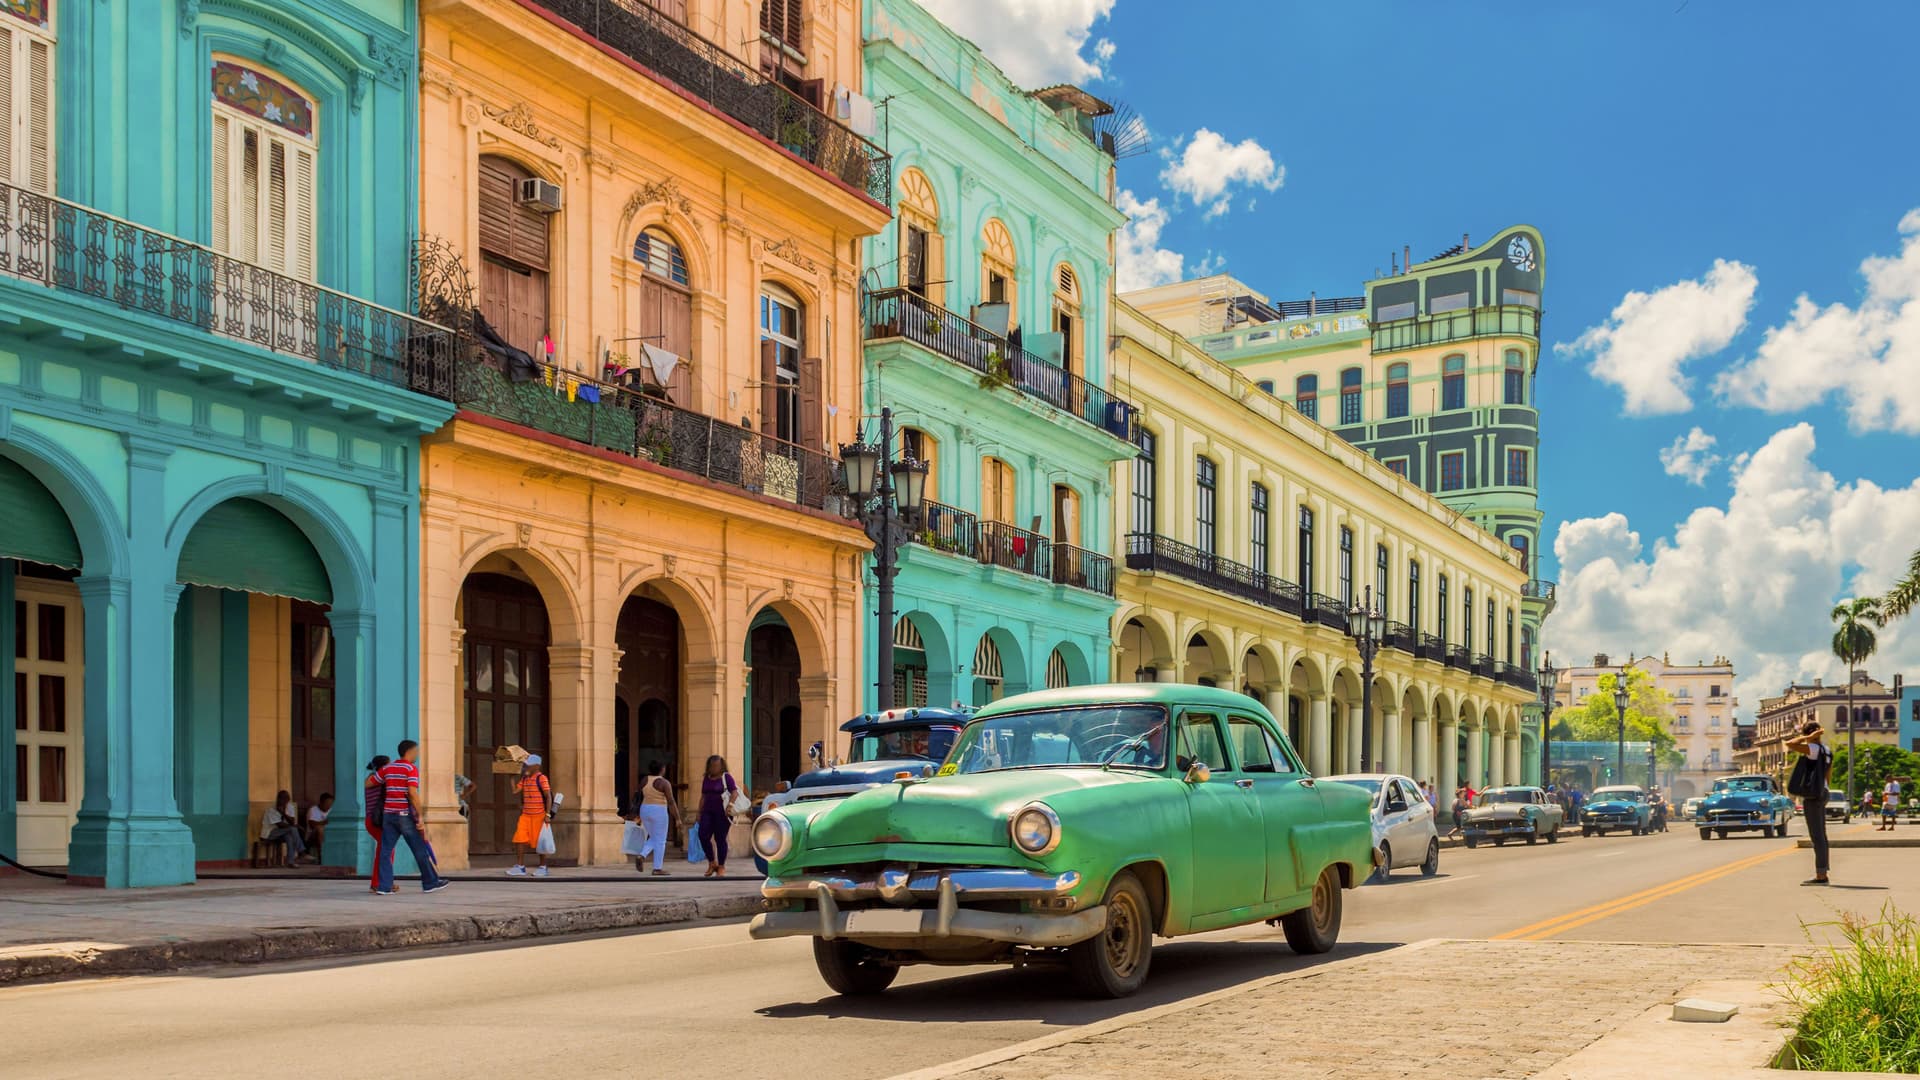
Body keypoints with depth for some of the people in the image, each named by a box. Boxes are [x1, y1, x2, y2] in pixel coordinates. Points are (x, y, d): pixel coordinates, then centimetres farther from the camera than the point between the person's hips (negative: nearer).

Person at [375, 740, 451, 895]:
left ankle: (384, 886, -3)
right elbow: (412, 792, -19)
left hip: (388, 814, 6)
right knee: (421, 851, 4)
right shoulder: (411, 769, -8)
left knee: (385, 851, 4)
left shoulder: (387, 768, 11)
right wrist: (419, 815, -17)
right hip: (405, 815, -6)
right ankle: (430, 883, 11)